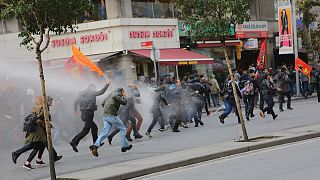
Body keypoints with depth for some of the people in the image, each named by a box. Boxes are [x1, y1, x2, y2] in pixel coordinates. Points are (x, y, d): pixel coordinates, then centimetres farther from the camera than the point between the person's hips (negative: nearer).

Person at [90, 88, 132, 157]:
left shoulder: (109, 95, 24)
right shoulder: (117, 94, -3)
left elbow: (103, 104, 30)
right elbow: (124, 102, -7)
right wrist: (124, 96, 10)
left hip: (105, 116, 8)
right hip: (112, 115, -8)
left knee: (105, 132, -1)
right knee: (123, 129, 7)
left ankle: (95, 145, -20)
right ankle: (124, 146, 9)